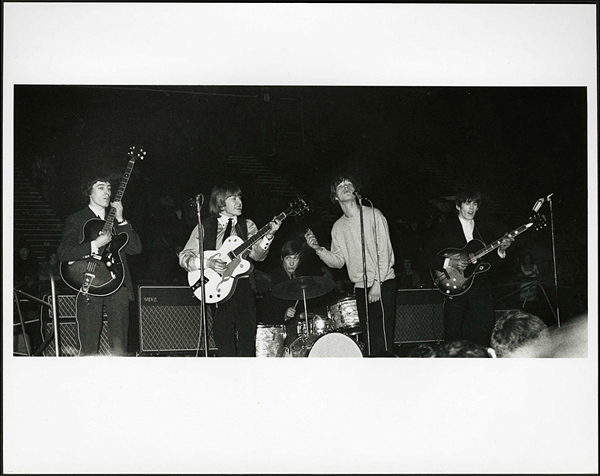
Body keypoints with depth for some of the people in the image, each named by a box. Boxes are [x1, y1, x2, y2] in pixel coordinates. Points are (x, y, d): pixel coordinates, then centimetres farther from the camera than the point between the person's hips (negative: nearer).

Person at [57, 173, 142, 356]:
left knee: (119, 347, 2)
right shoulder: (76, 220, 7)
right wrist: (95, 245, -14)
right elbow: (63, 253, -6)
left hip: (118, 286, 4)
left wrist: (120, 221, 1)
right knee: (88, 349, -6)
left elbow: (136, 248, 9)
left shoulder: (116, 219, 21)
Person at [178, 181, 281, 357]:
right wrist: (207, 263, -15)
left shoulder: (247, 226, 12)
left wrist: (268, 235, -19)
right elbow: (184, 256, 1)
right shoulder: (204, 227, 6)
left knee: (247, 336, -3)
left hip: (243, 285, 2)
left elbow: (257, 254, -3)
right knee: (224, 338, -1)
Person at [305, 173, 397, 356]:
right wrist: (318, 249, -7)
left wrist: (377, 283, -14)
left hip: (383, 284, -5)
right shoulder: (338, 227, 12)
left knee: (383, 336, -11)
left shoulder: (373, 215, -3)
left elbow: (385, 251, -7)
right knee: (368, 339, 4)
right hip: (360, 287, 5)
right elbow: (338, 261, 10)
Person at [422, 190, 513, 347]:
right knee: (454, 338, -3)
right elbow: (427, 257, -2)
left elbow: (490, 262, 16)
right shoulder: (445, 228, 5)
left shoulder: (483, 231, 18)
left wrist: (500, 250, -3)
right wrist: (449, 262, -17)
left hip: (480, 290, 3)